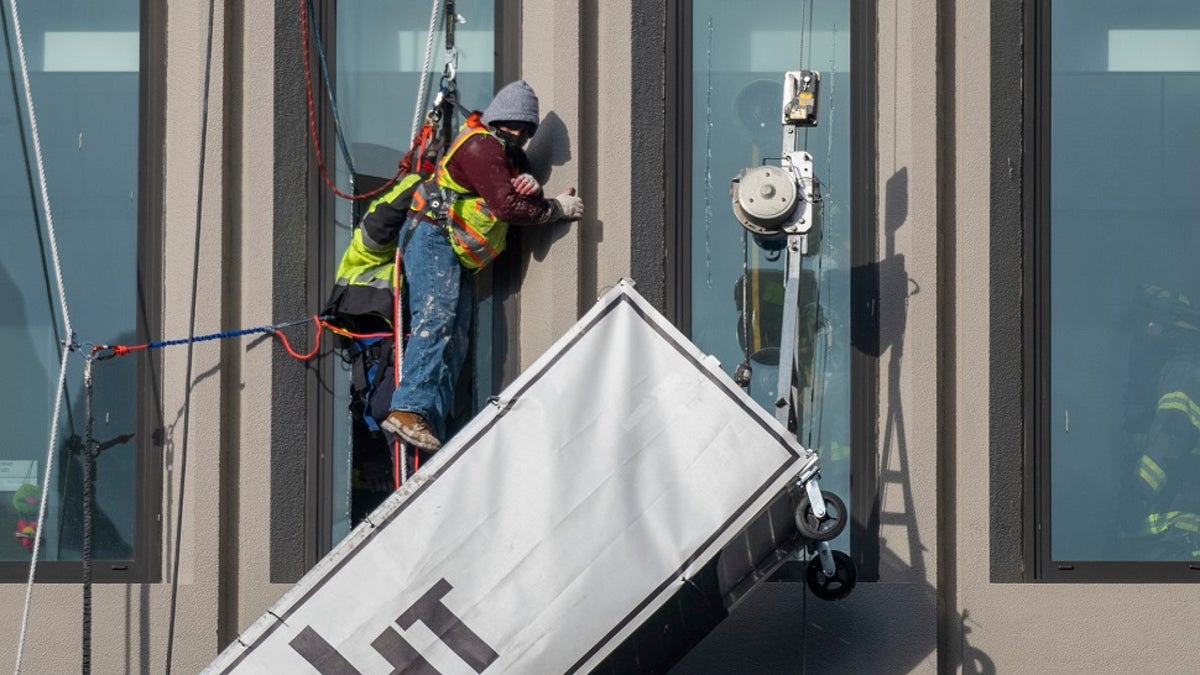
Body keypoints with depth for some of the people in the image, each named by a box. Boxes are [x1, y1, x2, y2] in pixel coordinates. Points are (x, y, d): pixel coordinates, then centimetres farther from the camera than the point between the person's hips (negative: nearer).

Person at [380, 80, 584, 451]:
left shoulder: (511, 155, 20)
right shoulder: (481, 146, -11)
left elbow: (524, 200, 12)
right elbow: (508, 206, -18)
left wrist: (532, 187, -12)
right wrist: (558, 208, -8)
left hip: (457, 258, 10)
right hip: (433, 239, -10)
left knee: (455, 341, 1)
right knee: (435, 317, -26)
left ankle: (434, 434, -6)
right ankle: (410, 409, -41)